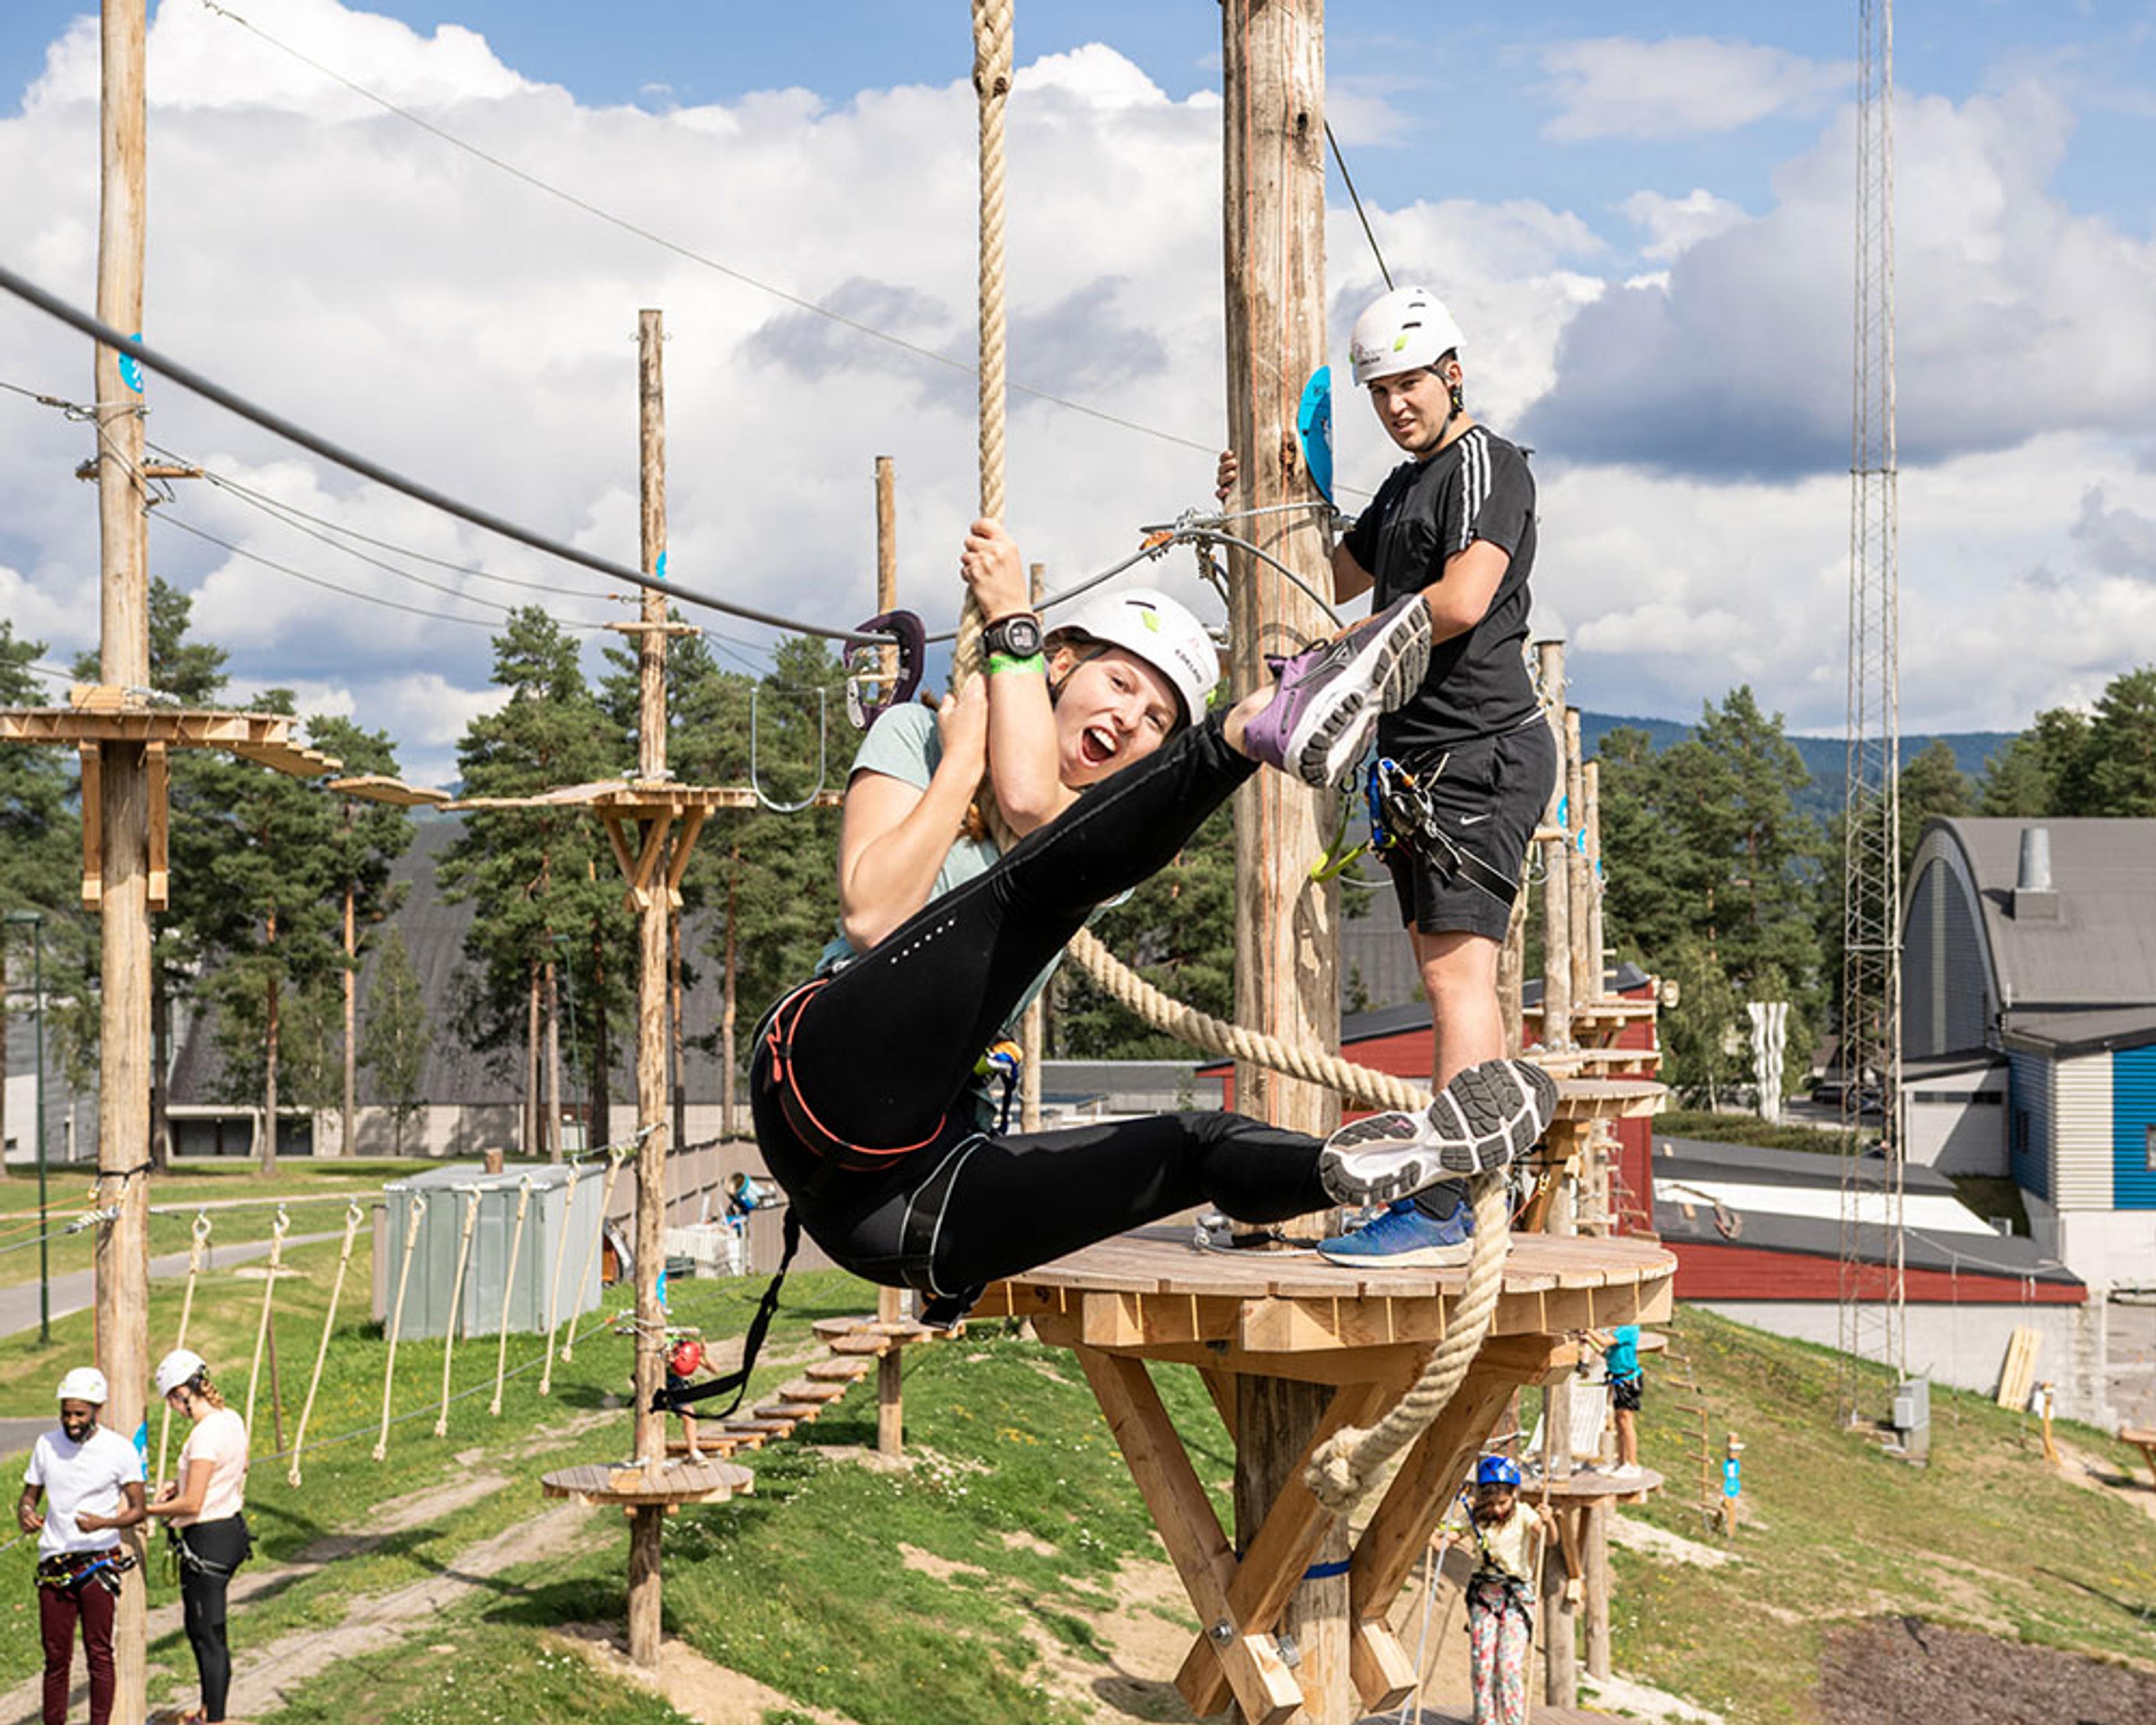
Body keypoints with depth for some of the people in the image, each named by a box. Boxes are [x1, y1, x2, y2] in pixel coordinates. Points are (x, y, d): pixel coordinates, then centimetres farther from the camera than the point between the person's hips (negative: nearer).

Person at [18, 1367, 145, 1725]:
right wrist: (25, 1513, -9)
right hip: (53, 1562, 3)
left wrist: (104, 1523, -23)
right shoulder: (46, 1444, 6)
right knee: (56, 1657, 5)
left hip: (99, 1561, -3)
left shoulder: (119, 1450, -4)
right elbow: (29, 1494, 15)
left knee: (99, 1654, -2)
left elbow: (137, 1509, -4)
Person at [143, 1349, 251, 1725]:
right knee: (196, 1627, 22)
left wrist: (146, 1510, -9)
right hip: (232, 1528, 10)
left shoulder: (206, 1434, -23)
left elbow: (191, 1504, -22)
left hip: (208, 1539, -10)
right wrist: (181, 1485, 13)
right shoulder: (232, 1420, 5)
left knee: (210, 1636, 1)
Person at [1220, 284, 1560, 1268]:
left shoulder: (1487, 464, -7)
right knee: (1451, 970, 13)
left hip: (1480, 748, -10)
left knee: (1457, 969, -15)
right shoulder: (1404, 488, 22)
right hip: (1422, 755, 10)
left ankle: (1440, 1212, -19)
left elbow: (1462, 601, -20)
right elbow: (1333, 580, 36)